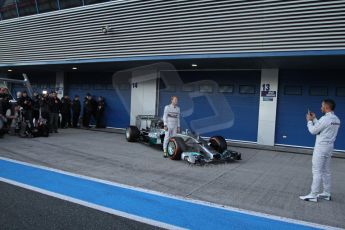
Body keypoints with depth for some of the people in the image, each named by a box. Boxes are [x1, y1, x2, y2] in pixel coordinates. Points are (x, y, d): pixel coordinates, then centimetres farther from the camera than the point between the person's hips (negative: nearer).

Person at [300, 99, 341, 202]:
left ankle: (313, 195, -1)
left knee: (317, 171, -5)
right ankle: (326, 194, 23)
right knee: (326, 171, 15)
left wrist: (309, 120, 2)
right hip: (329, 146, 9)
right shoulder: (336, 119, 9)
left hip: (321, 147, -9)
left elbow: (313, 131, -12)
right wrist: (314, 119, 17)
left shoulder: (325, 118, -20)